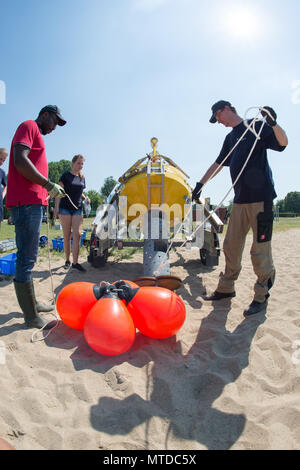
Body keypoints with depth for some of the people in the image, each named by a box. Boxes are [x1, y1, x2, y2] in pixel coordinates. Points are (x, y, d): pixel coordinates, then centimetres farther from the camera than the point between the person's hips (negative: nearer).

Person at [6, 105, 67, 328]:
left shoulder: (37, 135, 27)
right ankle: (31, 317, -3)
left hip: (33, 202, 11)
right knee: (27, 258, -9)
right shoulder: (29, 126, -1)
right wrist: (48, 185, -15)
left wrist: (48, 191, 17)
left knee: (28, 257, 15)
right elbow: (20, 161, -18)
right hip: (26, 202, -11)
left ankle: (32, 303, 27)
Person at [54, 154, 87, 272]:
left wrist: (84, 198, 3)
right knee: (67, 236, 2)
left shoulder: (82, 178, 14)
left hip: (77, 209, 4)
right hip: (65, 209, -3)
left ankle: (75, 262, -6)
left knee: (77, 234, -8)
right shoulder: (66, 175, 0)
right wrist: (56, 208, -12)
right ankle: (67, 260, 14)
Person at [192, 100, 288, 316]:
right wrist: (200, 184, 26)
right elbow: (218, 164, 28)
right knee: (231, 246, 10)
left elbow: (282, 143, -13)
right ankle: (226, 288, 23)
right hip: (240, 199, 7)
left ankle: (262, 296, 8)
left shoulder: (257, 126, 0)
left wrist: (273, 123, -30)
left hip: (261, 197, -7)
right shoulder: (231, 138, 21)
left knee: (260, 250, -5)